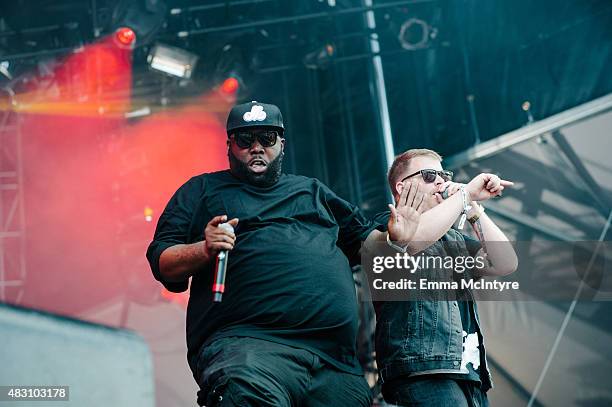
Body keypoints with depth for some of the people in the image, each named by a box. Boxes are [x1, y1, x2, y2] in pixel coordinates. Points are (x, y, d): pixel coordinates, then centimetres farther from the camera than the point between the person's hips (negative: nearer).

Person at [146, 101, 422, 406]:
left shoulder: (312, 190, 31)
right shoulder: (203, 189, 20)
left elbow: (364, 238, 34)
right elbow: (162, 261, 11)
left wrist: (394, 239, 13)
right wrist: (204, 250, -8)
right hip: (244, 343, -5)